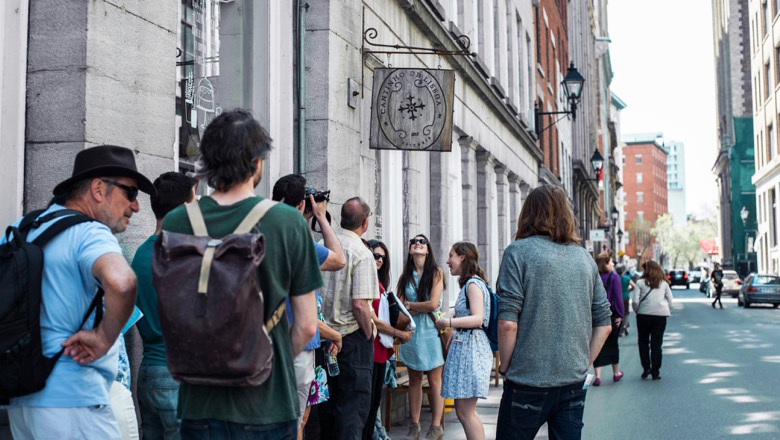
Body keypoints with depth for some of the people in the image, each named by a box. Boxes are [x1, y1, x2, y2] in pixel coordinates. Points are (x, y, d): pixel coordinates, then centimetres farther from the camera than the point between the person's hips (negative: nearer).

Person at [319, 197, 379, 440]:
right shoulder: (361, 253, -14)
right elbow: (360, 304, -21)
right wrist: (369, 335, -6)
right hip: (352, 337, -6)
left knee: (329, 399, 16)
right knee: (355, 402, -1)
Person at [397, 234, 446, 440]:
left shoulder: (436, 273, -2)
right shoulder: (405, 276, 8)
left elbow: (433, 304, -11)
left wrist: (409, 305, 0)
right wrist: (423, 307, -9)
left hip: (431, 330, -3)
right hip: (411, 331, 4)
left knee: (434, 379, 0)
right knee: (414, 379, 8)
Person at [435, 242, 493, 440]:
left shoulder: (473, 284, -11)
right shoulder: (470, 283, 19)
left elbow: (478, 319, -23)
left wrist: (449, 322, -30)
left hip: (471, 347, -10)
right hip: (464, 346, 10)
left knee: (465, 411, -9)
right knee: (463, 410, 11)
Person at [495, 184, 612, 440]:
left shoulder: (519, 252, -7)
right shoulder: (584, 258, 9)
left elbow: (507, 323, -14)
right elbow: (604, 325, 10)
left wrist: (505, 368, -2)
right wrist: (582, 364, 16)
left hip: (528, 383, -5)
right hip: (574, 382, 5)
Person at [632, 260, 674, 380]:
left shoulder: (640, 283, -1)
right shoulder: (664, 283, 8)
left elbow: (635, 301, -7)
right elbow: (670, 300, 9)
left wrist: (637, 311, 9)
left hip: (644, 314, -2)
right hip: (661, 314, 2)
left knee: (643, 342, 13)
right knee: (657, 343, 5)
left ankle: (646, 368, 4)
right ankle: (655, 372, 4)